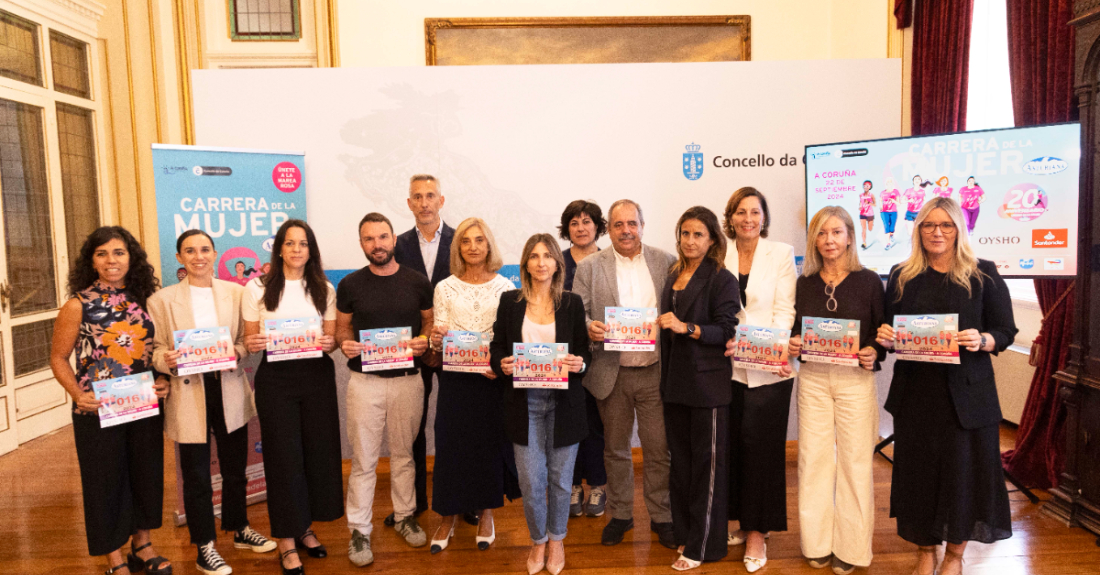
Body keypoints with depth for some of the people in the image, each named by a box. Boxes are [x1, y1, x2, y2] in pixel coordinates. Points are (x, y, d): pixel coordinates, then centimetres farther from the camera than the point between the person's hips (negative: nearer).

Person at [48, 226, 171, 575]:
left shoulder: (142, 300, 3)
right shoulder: (78, 305, -7)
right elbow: (59, 357, -2)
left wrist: (163, 381, -4)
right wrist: (78, 395, -16)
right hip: (98, 409, -3)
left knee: (147, 474, 13)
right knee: (106, 479, 8)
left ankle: (142, 544, 34)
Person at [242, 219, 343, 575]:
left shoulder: (324, 289, 7)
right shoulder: (257, 288, 1)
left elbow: (331, 338, 7)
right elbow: (250, 339, 5)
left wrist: (330, 343, -14)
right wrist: (251, 344, -17)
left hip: (317, 376, 2)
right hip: (276, 379, -2)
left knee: (318, 450, 7)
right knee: (284, 455, 2)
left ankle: (305, 528, 28)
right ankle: (287, 541, 17)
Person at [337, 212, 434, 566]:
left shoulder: (417, 282, 1)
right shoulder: (350, 285, 0)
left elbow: (431, 322, 8)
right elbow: (343, 326, 8)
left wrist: (424, 341, -12)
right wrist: (344, 344, -12)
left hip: (407, 380, 1)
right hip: (364, 381, -1)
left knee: (403, 454, 15)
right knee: (363, 460, 4)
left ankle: (405, 516, 32)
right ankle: (359, 530, 17)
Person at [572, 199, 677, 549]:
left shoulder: (666, 262, 4)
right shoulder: (590, 267, 2)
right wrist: (588, 327, -21)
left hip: (654, 372, 0)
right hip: (611, 374, 0)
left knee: (659, 449, 6)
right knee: (615, 449, 13)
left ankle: (661, 517, 24)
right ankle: (620, 515, 30)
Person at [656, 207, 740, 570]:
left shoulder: (721, 279, -7)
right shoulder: (674, 277, 13)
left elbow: (727, 331, -15)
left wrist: (686, 328, -23)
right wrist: (663, 326, 5)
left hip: (708, 383, -7)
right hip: (675, 380, 7)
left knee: (707, 462, 2)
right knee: (680, 458, 14)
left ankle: (703, 546, 13)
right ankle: (684, 533, 28)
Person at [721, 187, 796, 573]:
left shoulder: (781, 254, 1)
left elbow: (784, 310, -5)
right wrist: (727, 342, -10)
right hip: (730, 365, 3)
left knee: (761, 445, 1)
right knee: (735, 444, 8)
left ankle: (758, 532, 14)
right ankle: (745, 523, 25)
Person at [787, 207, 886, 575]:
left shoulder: (868, 281, 0)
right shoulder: (805, 283, 8)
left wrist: (873, 352, -16)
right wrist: (793, 345, -7)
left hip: (855, 379, -2)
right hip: (812, 378, 3)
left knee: (854, 459, 2)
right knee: (813, 458, 6)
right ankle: (817, 543, 20)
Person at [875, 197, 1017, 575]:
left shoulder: (983, 275, 1)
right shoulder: (902, 276, 8)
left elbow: (1006, 331, 0)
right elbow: (888, 331, 13)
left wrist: (982, 341, -20)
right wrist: (885, 338, -10)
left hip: (966, 392, -2)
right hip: (915, 391, 2)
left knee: (963, 467, 4)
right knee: (919, 468, 8)